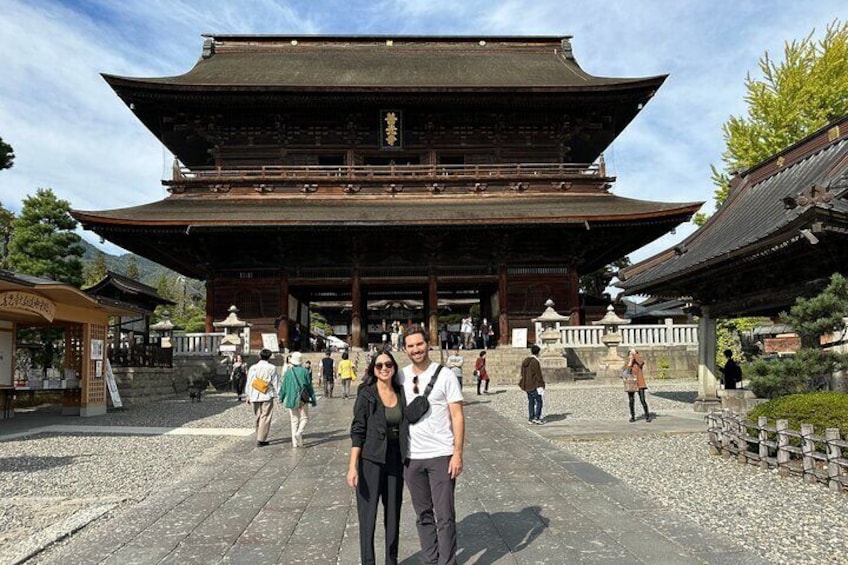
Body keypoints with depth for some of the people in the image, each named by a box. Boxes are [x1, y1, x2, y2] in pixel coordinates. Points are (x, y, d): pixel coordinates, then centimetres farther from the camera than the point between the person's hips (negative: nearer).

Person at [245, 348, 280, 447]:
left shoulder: (252, 368, 4)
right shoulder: (271, 368, -7)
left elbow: (249, 383, 7)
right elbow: (276, 383, -5)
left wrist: (248, 396, 14)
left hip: (254, 397, 4)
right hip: (267, 396, -4)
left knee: (258, 417, 15)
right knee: (265, 418, 0)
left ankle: (259, 438, 21)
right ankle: (261, 440, -3)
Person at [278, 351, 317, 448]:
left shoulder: (288, 372, -3)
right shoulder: (304, 371, -6)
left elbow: (284, 387, 4)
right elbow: (309, 386, -1)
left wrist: (281, 398, 19)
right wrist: (313, 399, 7)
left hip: (291, 399, 2)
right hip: (303, 399, -2)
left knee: (294, 420, 9)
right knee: (304, 418, 10)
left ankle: (295, 442, 7)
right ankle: (299, 432, -16)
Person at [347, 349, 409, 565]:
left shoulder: (401, 393, 5)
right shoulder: (366, 394, -7)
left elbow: (405, 427, 11)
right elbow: (357, 430, -9)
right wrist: (353, 466, -15)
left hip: (395, 460, 4)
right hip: (371, 460, -4)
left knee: (393, 513, 14)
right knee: (368, 515, 2)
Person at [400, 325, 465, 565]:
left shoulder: (445, 375, -6)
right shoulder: (401, 377, 4)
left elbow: (457, 416, -6)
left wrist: (457, 453, -12)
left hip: (441, 455, -4)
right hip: (411, 456, 4)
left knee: (445, 516, 0)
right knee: (423, 515, 14)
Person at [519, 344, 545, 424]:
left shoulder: (525, 361, 9)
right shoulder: (535, 362, -17)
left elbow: (522, 373, 15)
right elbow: (538, 375, -16)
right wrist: (541, 385, -10)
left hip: (527, 386, 8)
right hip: (534, 386, -8)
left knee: (531, 402, 13)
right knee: (538, 401, 0)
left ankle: (531, 418, 14)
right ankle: (537, 417, -7)